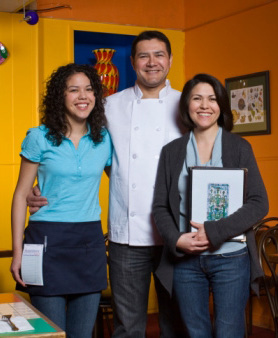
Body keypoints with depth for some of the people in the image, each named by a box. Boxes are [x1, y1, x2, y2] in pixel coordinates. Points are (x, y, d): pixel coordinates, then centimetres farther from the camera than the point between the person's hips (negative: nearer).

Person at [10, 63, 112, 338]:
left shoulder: (104, 139, 6)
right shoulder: (40, 137, -1)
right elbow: (21, 194, 1)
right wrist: (17, 251, -4)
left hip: (90, 241, 3)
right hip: (47, 240, -3)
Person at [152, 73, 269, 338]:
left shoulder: (239, 147, 1)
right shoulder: (172, 151, 7)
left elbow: (259, 203, -5)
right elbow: (160, 207, 6)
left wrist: (214, 232, -15)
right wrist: (176, 239, -13)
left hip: (230, 258, -2)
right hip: (184, 260, 2)